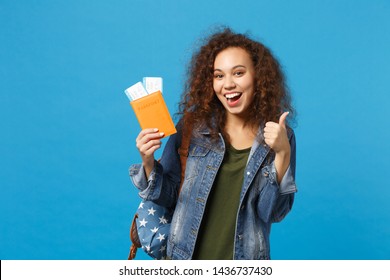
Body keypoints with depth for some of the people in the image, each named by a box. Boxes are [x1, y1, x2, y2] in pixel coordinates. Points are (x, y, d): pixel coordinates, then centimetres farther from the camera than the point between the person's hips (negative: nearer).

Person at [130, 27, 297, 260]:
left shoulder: (279, 135, -8)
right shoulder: (192, 125, -8)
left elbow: (275, 213, -10)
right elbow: (168, 197, -2)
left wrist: (282, 153, -21)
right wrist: (148, 162, -19)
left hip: (244, 258, 0)